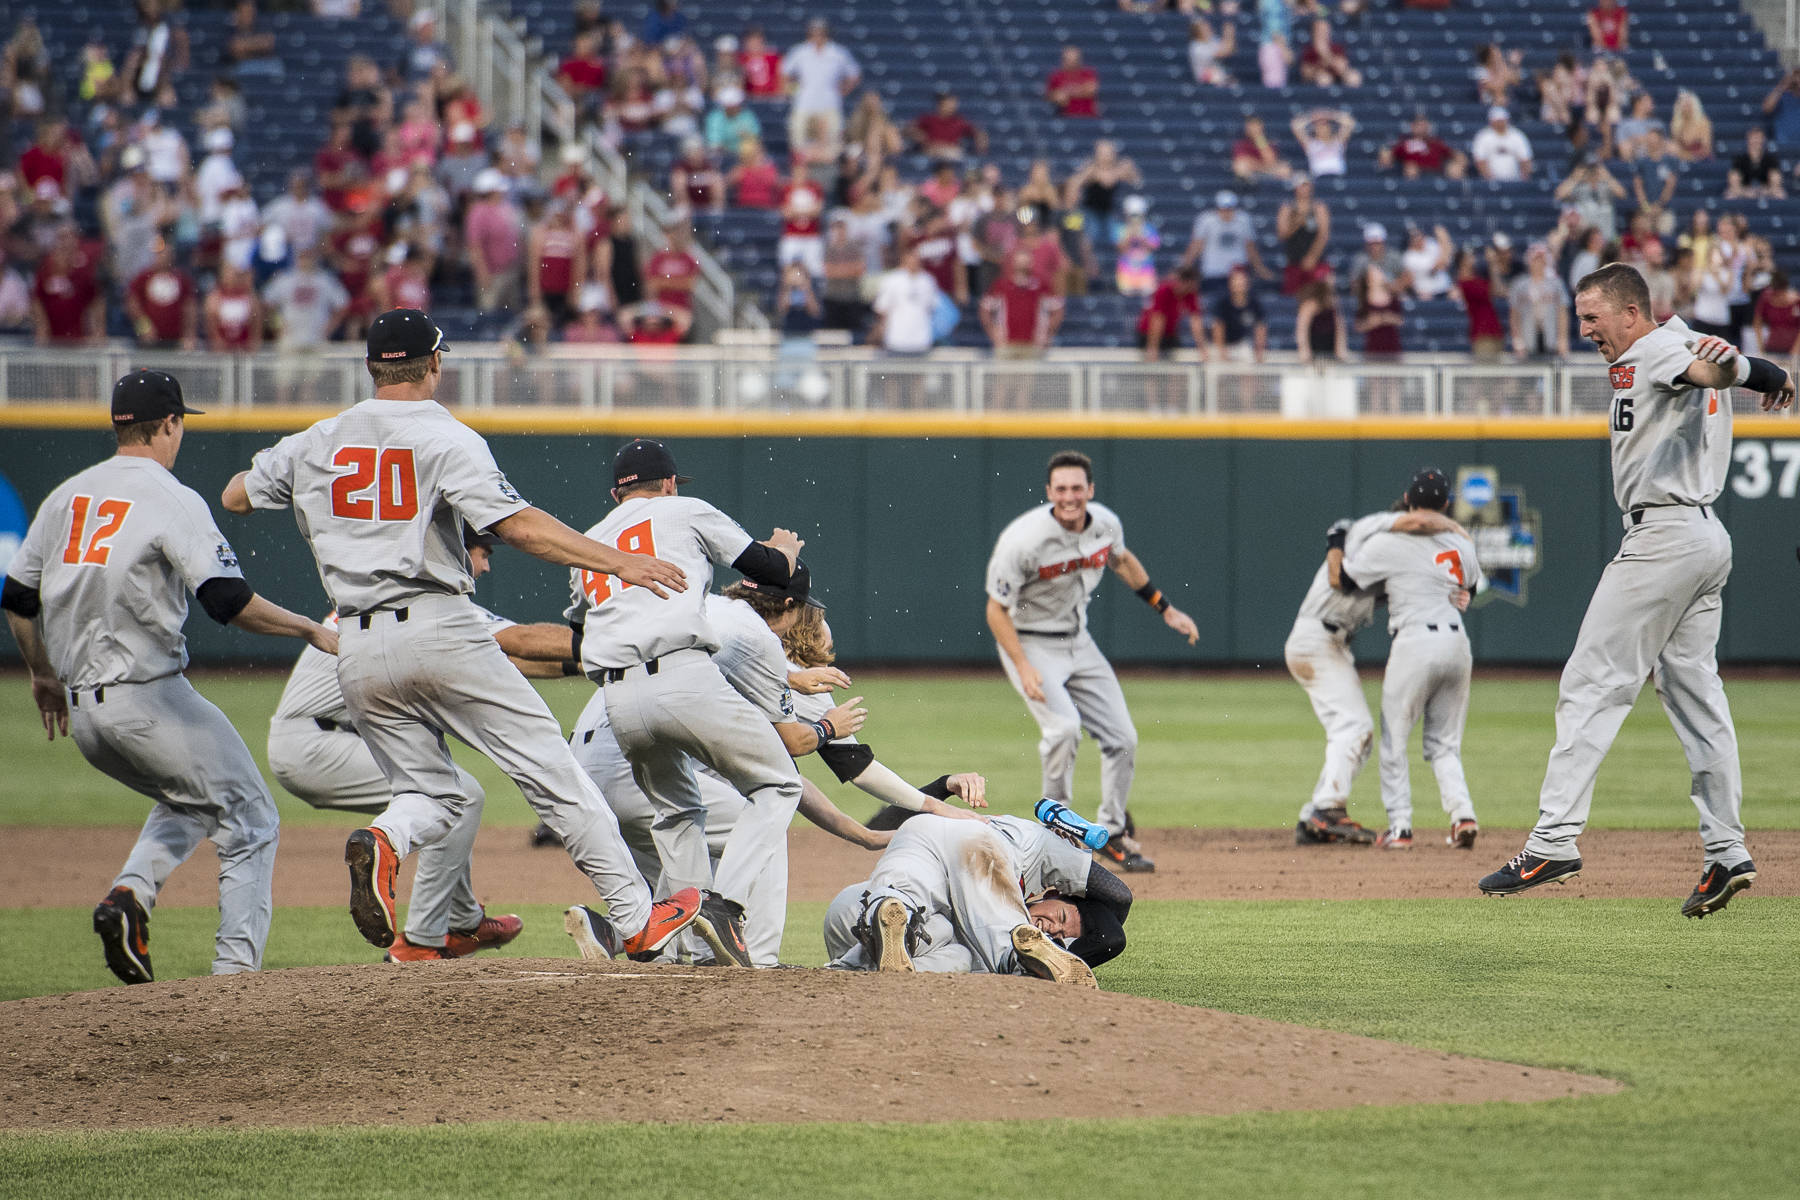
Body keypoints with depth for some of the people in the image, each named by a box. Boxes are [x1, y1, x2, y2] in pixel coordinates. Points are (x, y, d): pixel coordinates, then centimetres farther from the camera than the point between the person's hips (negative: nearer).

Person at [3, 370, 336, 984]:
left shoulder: (66, 496, 12)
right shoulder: (172, 500, -10)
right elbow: (229, 600, -20)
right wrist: (310, 629, -9)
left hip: (84, 710, 7)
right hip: (151, 698, -7)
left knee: (188, 802, 27)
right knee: (250, 819, 5)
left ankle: (130, 893, 1)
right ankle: (236, 967, -4)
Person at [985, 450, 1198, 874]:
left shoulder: (1105, 524, -9)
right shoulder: (1023, 540, -27)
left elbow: (1122, 560, 16)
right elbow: (997, 609, -19)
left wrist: (1166, 609, 16)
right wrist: (1023, 667, -28)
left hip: (1078, 643, 6)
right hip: (1030, 644, -6)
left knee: (1122, 737, 5)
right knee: (1064, 727, -28)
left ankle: (1113, 835, 22)